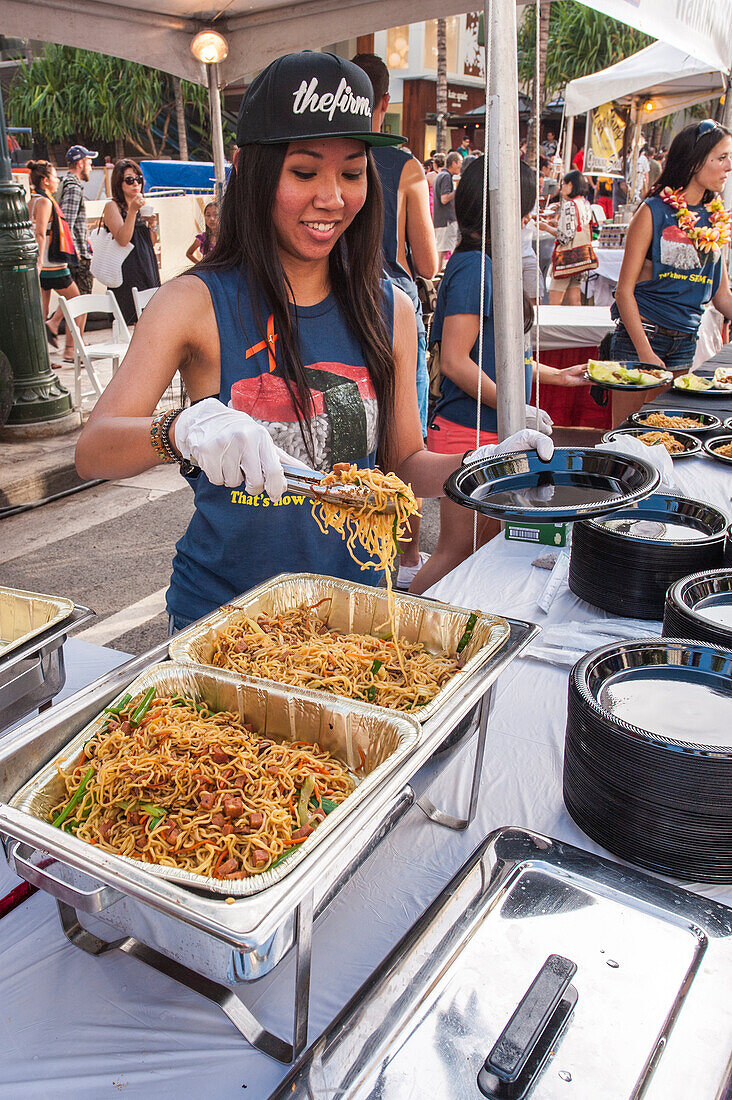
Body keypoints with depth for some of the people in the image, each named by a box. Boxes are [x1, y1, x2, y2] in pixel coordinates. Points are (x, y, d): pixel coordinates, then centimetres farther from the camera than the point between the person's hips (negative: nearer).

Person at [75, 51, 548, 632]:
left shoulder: (390, 311, -1)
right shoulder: (196, 302, -11)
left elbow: (405, 464, 5)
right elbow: (91, 452, -19)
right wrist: (181, 428, -38)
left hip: (353, 605, 3)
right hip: (223, 613, -2)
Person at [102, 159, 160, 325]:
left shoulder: (141, 206, 17)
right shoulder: (112, 206, -4)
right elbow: (122, 239, -18)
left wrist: (152, 226, 1)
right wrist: (132, 211, -23)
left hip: (148, 268, 7)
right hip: (129, 272, -7)